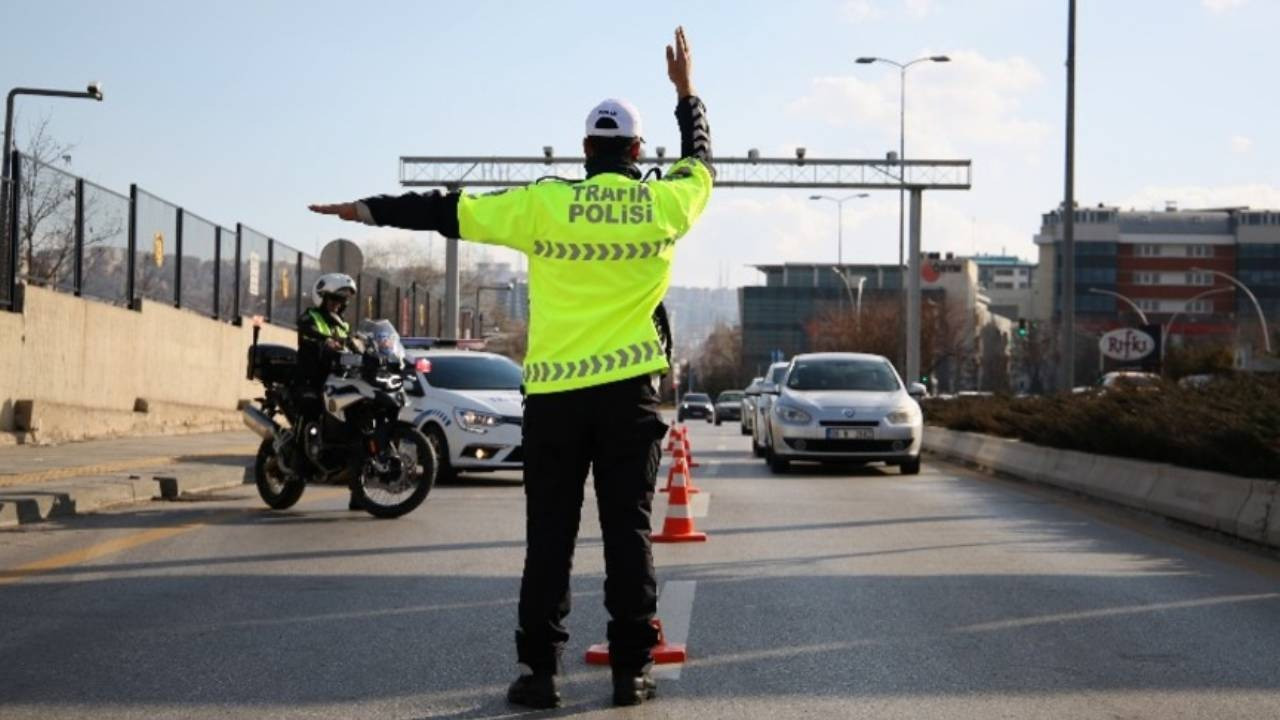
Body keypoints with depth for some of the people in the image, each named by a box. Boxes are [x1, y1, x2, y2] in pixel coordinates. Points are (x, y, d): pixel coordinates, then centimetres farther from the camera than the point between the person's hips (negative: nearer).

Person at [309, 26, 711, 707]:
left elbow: (448, 210, 2)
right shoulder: (662, 205, 1)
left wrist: (369, 210, 13)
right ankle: (631, 669, 5)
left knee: (549, 536, 4)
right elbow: (700, 160, 23)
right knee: (628, 529, 5)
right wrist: (686, 91, 35)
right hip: (629, 390, 1)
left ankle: (540, 668, 4)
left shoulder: (545, 204, -3)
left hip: (553, 391, 0)